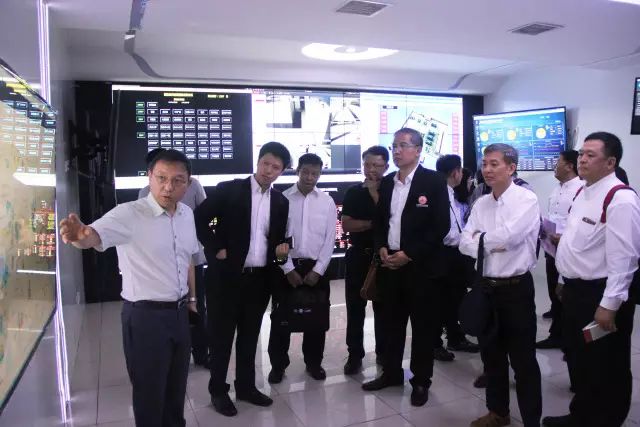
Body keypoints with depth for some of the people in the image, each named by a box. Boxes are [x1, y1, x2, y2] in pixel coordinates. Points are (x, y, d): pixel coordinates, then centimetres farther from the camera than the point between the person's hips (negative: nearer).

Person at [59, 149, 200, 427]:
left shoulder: (186, 214, 2)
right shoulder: (128, 214, -18)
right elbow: (96, 234, -36)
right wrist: (79, 235, -58)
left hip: (179, 311, 6)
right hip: (145, 315, -6)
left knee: (177, 387, 22)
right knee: (150, 393, 11)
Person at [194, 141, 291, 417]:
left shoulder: (280, 201, 8)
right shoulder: (228, 189, -6)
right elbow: (199, 219, -6)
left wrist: (281, 250, -6)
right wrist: (216, 249, -10)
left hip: (260, 278, 4)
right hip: (226, 275, -4)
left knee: (250, 336, 16)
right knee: (222, 336, 8)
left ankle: (246, 386, 31)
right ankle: (218, 391, 23)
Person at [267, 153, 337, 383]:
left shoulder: (327, 201, 1)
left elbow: (329, 239, 0)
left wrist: (318, 270, -7)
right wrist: (289, 269, -10)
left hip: (316, 267, 2)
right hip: (287, 266, -1)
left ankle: (313, 362, 30)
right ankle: (278, 364, 24)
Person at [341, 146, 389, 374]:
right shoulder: (353, 192, 4)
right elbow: (346, 225, -5)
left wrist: (375, 193, -13)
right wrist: (373, 223, -11)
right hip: (358, 255, 1)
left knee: (383, 306, 9)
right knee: (355, 307, 4)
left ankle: (383, 352, 23)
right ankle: (355, 355, 13)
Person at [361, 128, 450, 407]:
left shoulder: (434, 181, -7)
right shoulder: (386, 182, 10)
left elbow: (441, 226, -12)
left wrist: (409, 254, -15)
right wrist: (381, 248, -3)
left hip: (421, 266, -5)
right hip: (389, 264, 5)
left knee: (423, 326, 7)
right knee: (392, 323, 14)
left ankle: (421, 381, 23)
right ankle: (391, 372, 31)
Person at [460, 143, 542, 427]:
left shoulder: (527, 199, -10)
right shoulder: (481, 203, 8)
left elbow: (509, 236, -24)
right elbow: (465, 243, 2)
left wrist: (481, 238, -6)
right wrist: (493, 244, -14)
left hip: (516, 288, -6)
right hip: (485, 286, 6)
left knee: (523, 359, 5)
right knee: (491, 355, 18)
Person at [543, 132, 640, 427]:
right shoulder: (582, 193, 10)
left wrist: (609, 305, -22)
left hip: (600, 295, -9)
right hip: (575, 290, 9)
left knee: (606, 368, 9)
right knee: (581, 361, 23)